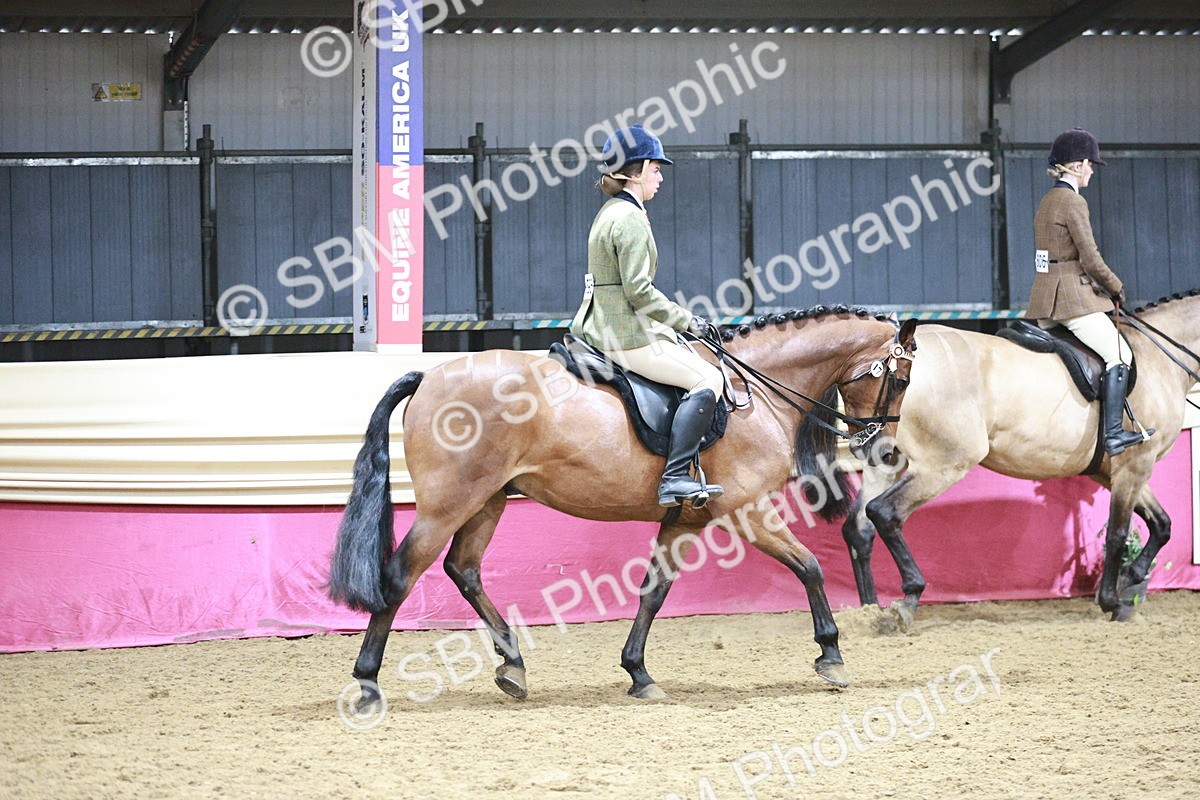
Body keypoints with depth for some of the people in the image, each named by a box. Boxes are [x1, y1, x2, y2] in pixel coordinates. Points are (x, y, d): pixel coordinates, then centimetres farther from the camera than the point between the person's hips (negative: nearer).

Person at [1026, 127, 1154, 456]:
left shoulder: (1047, 201, 16)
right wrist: (1117, 288, 0)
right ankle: (1113, 434, -14)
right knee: (1119, 355, -7)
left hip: (1045, 293, 10)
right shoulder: (1073, 202, -14)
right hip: (1072, 297, -10)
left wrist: (1097, 285, 17)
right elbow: (1091, 259, -15)